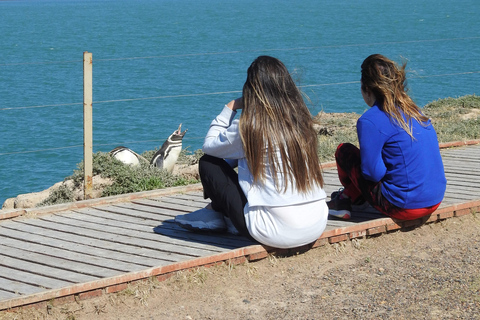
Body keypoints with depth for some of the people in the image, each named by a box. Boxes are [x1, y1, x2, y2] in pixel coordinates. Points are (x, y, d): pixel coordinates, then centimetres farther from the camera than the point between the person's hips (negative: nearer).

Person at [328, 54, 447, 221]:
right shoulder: (415, 111, 8)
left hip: (405, 209, -7)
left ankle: (350, 197, 26)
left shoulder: (370, 121, -15)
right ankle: (353, 196, 37)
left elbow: (372, 173, -17)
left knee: (344, 150, 5)